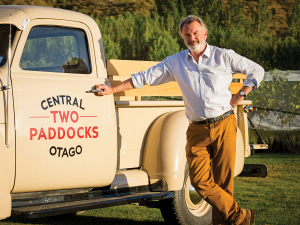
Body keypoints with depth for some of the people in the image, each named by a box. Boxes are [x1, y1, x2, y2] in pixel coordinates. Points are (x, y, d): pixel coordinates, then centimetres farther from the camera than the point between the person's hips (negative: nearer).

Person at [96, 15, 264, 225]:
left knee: (223, 180, -2)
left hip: (224, 125, -2)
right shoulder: (176, 62, 11)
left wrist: (241, 95, 5)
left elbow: (257, 70, 14)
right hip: (197, 130, 2)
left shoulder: (224, 56, 5)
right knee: (199, 180, -9)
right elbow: (145, 77, 13)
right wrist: (112, 89, 10)